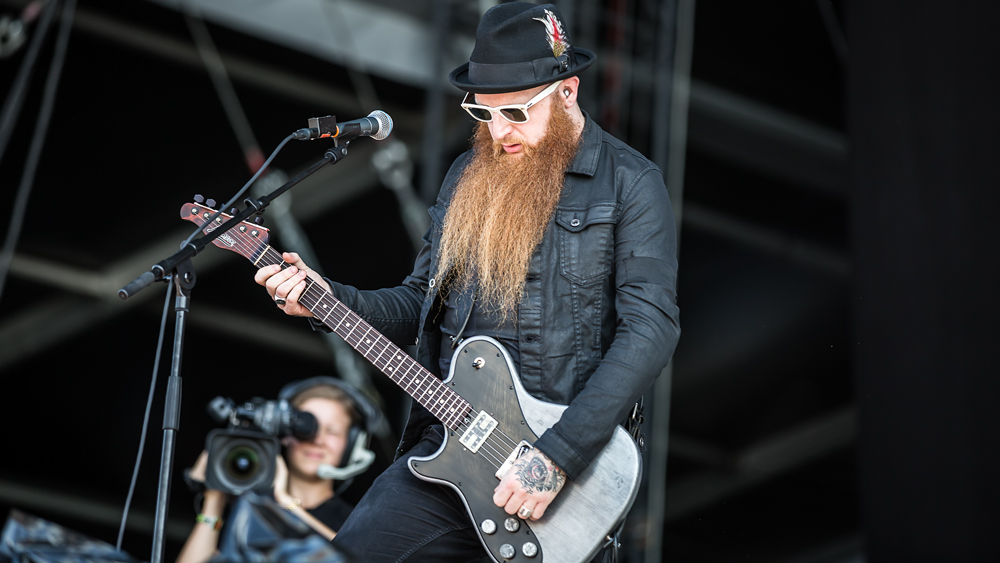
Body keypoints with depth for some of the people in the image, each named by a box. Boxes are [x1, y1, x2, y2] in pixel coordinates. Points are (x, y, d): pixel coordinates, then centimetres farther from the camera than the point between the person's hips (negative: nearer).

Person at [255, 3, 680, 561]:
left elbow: (653, 327, -15)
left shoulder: (630, 184, -6)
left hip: (572, 451, -5)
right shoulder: (469, 175, 14)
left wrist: (558, 457, -21)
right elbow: (420, 301, 21)